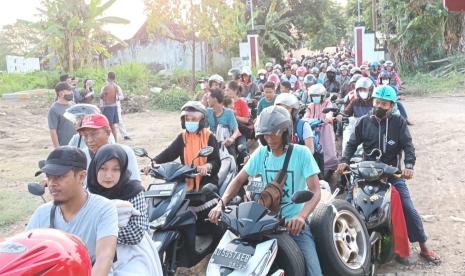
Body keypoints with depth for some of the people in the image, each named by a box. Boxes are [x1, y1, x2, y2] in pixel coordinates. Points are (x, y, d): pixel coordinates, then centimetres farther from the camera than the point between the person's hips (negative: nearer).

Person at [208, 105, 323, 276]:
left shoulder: (301, 153, -10)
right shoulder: (261, 153, 1)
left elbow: (315, 190, -17)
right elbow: (239, 180, 3)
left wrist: (301, 217, -36)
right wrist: (221, 204, -15)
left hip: (294, 221, -3)